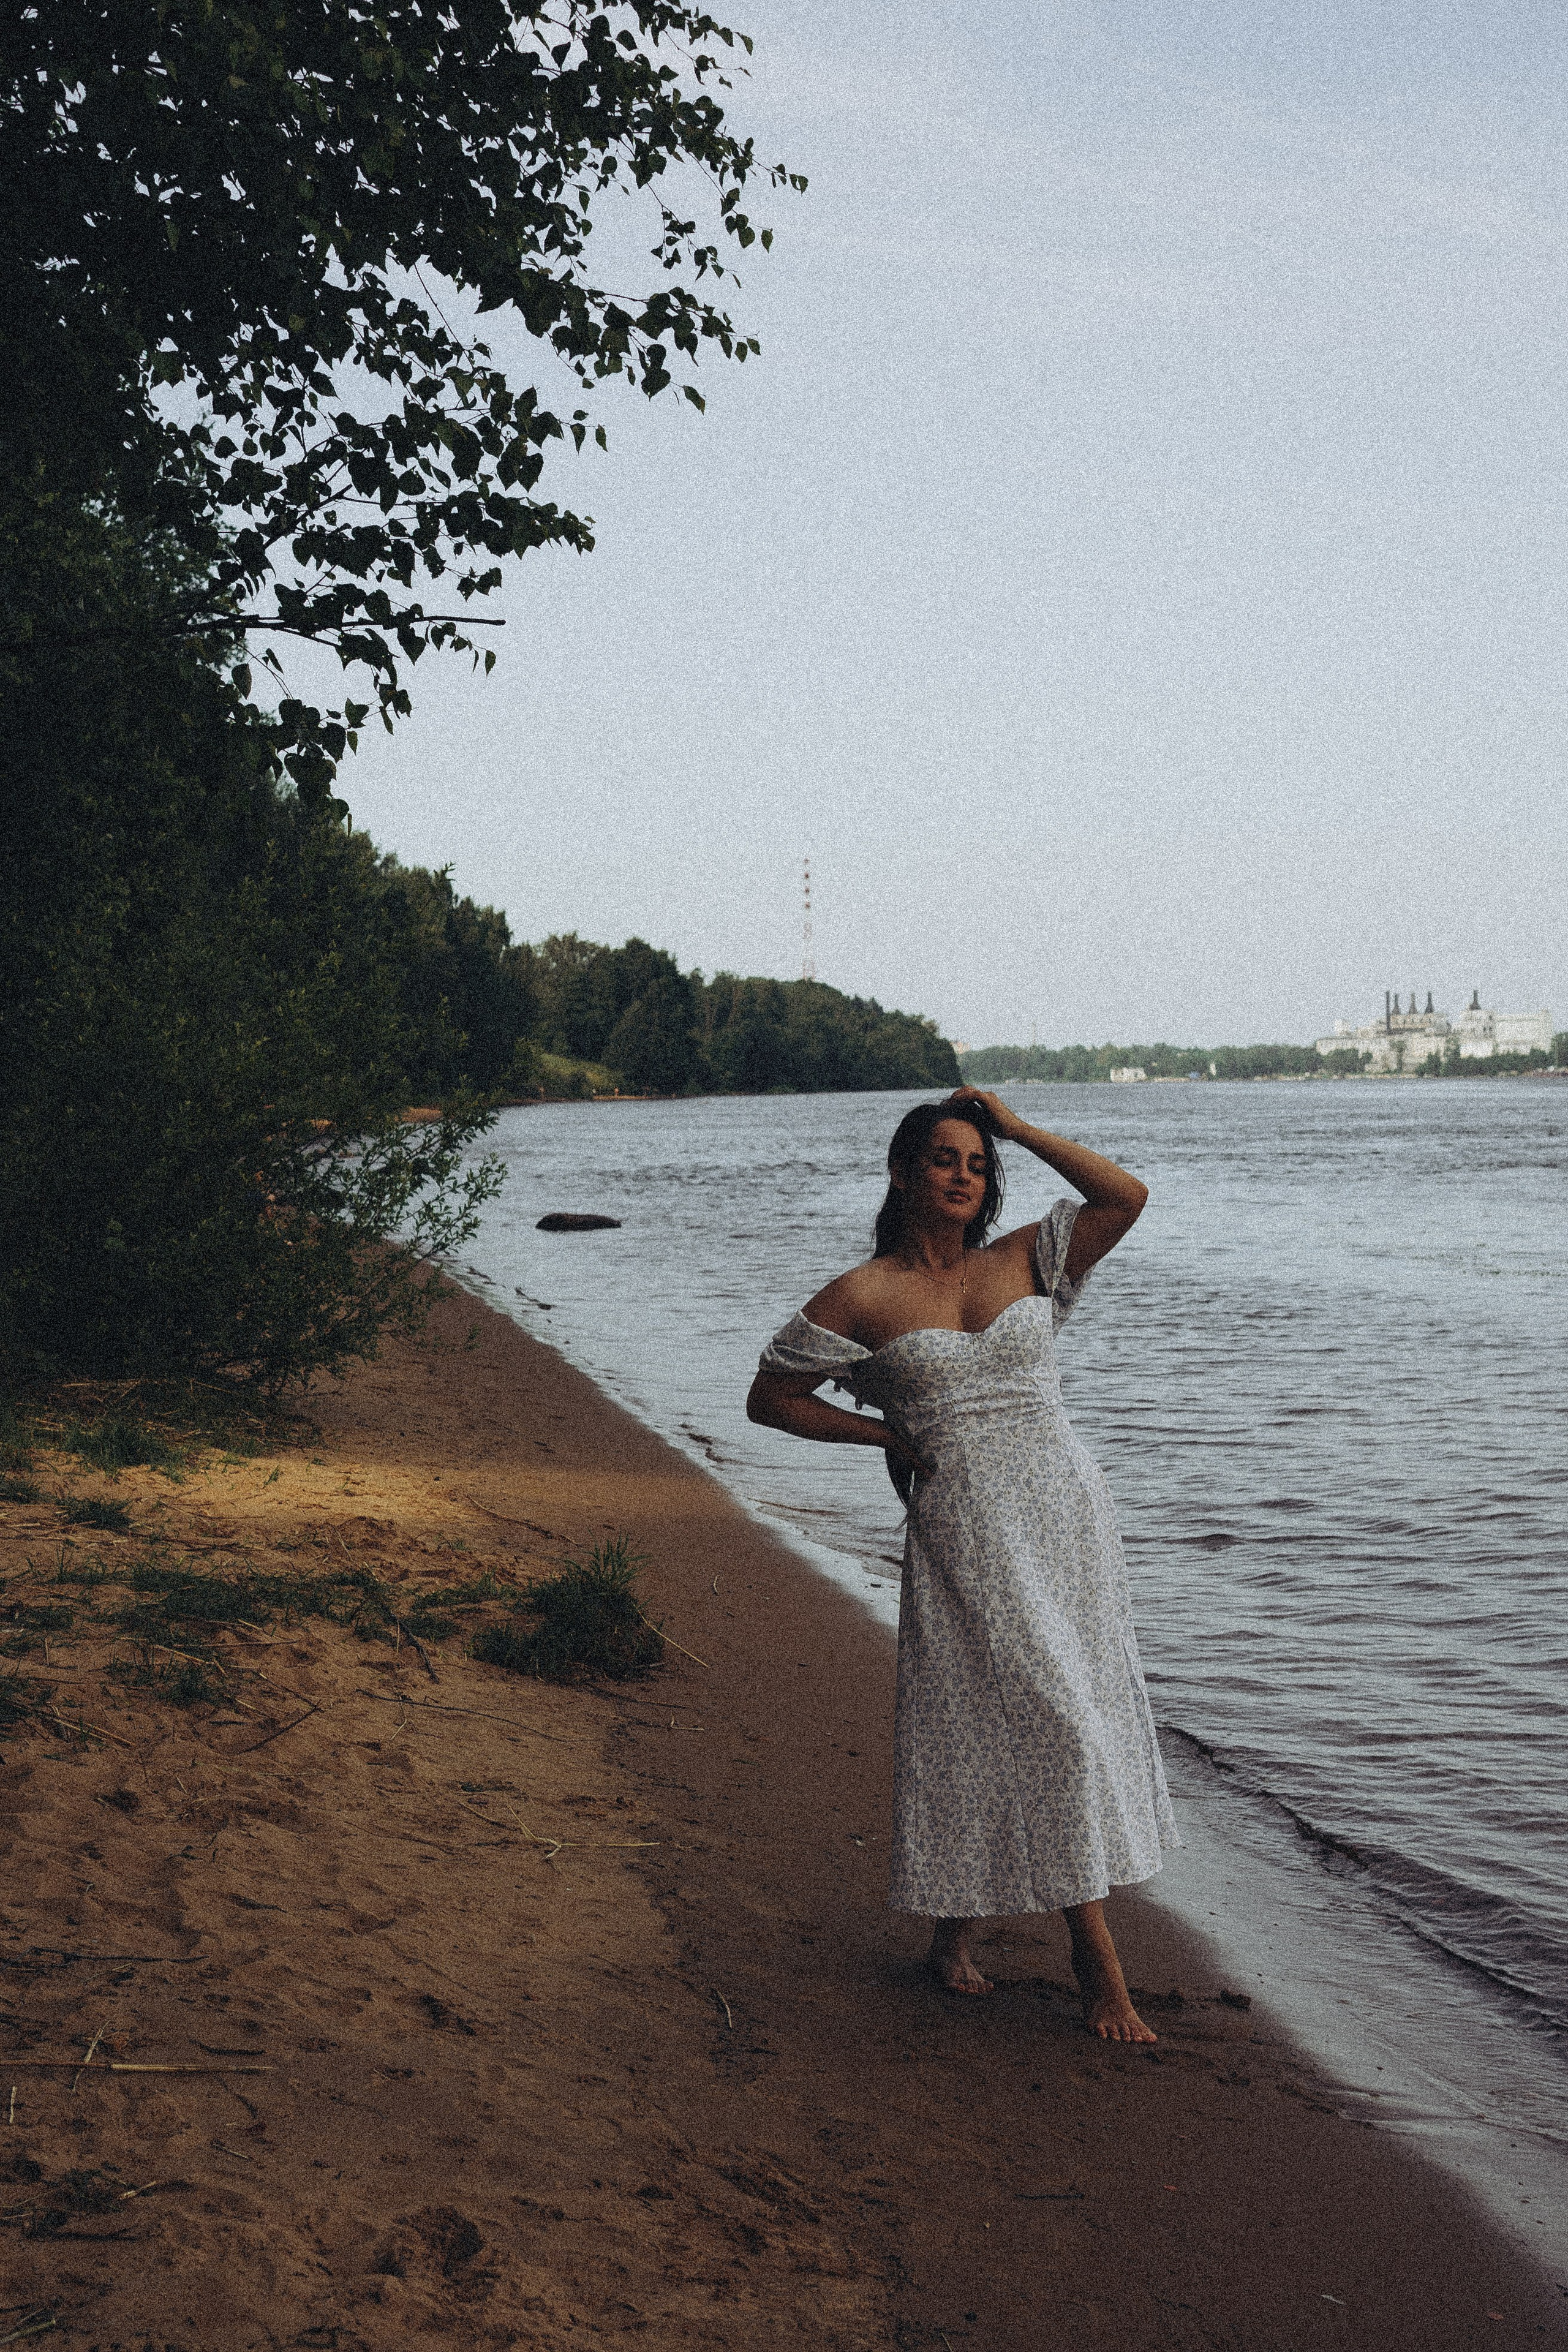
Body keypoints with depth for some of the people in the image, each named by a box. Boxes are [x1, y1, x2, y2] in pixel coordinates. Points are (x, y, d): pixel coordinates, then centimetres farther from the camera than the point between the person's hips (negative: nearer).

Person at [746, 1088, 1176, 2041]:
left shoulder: (1021, 1261, 9)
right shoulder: (864, 1297, 0)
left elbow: (1127, 1196, 1)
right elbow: (772, 1398, 6)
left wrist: (1020, 1128, 1)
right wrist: (890, 1435, 1)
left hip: (1066, 1507, 4)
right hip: (963, 1525, -4)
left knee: (1074, 1714, 7)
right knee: (1051, 1715, -9)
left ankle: (955, 1934, 23)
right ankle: (1100, 1959, 2)